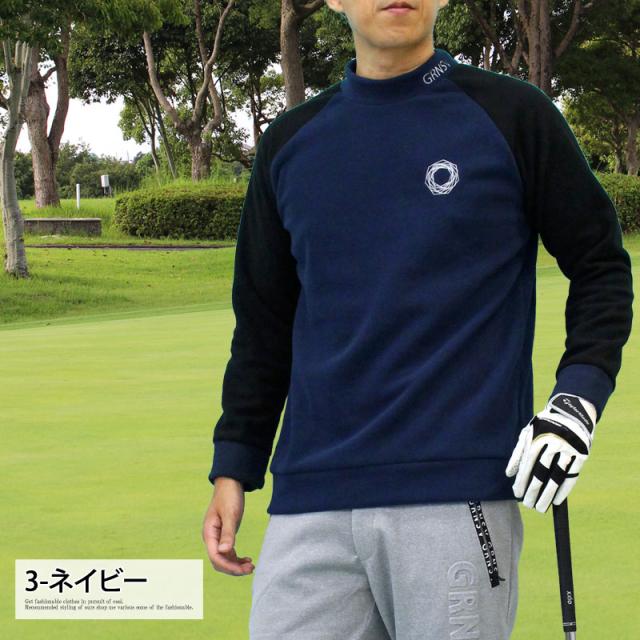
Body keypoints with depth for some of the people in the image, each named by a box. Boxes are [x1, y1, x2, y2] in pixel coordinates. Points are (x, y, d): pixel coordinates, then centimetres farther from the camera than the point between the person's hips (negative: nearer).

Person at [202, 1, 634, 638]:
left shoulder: (513, 115, 5)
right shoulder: (289, 143, 14)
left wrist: (577, 399, -5)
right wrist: (233, 466, 15)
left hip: (461, 487, -3)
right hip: (309, 498, 3)